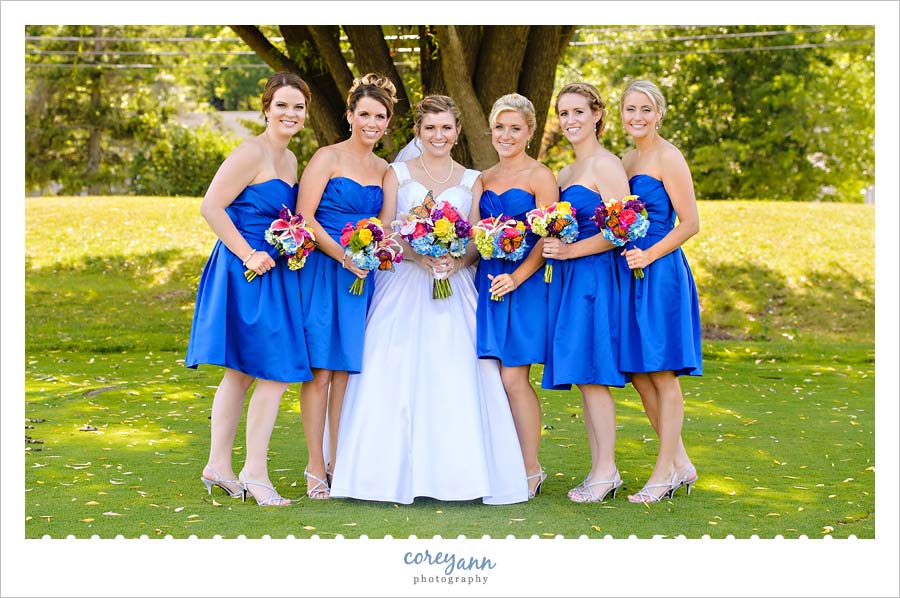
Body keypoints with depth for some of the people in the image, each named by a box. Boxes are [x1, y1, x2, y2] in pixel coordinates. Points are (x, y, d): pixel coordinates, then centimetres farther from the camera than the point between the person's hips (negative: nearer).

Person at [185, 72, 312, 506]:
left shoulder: (289, 160, 15)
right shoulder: (252, 153, -13)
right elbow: (211, 206, -18)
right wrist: (248, 254, -19)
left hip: (271, 273, 10)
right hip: (246, 273, -10)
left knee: (240, 373, 12)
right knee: (277, 372, -8)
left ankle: (218, 466, 19)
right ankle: (254, 472, 0)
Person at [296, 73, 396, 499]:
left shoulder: (384, 170, 14)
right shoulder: (328, 158, -4)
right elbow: (304, 217, -10)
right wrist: (344, 257, -17)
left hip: (362, 276, 5)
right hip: (322, 271, -5)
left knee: (346, 368, 6)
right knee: (320, 368, -5)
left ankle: (338, 463, 12)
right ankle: (316, 468, 2)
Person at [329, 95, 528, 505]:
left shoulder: (471, 181, 12)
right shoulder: (397, 175, 8)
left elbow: (478, 241, 6)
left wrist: (456, 261, -14)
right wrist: (419, 256, -16)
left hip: (456, 287, 1)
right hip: (404, 285, -1)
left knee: (457, 376, -8)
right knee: (400, 375, -9)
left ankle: (457, 471, -3)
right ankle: (399, 471, -4)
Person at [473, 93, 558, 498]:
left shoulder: (540, 176, -3)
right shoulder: (483, 179, 16)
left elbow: (547, 239, -9)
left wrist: (517, 277, -19)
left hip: (524, 284, -6)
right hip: (487, 280, 6)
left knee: (513, 377, -9)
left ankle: (531, 469, 1)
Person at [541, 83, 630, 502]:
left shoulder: (606, 165, -8)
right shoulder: (563, 174, 19)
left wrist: (570, 251, -16)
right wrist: (547, 244, 2)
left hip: (594, 276, -9)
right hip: (567, 279, 9)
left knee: (591, 373, -9)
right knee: (582, 377, 8)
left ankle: (607, 470, -2)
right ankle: (599, 468, 13)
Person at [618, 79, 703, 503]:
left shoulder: (668, 158, -8)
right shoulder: (626, 161, 15)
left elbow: (690, 223, -10)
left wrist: (649, 254, -18)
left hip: (660, 272, -8)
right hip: (628, 274, 8)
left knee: (661, 373, -2)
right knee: (638, 373, 9)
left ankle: (664, 472, 6)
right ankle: (680, 464, 19)